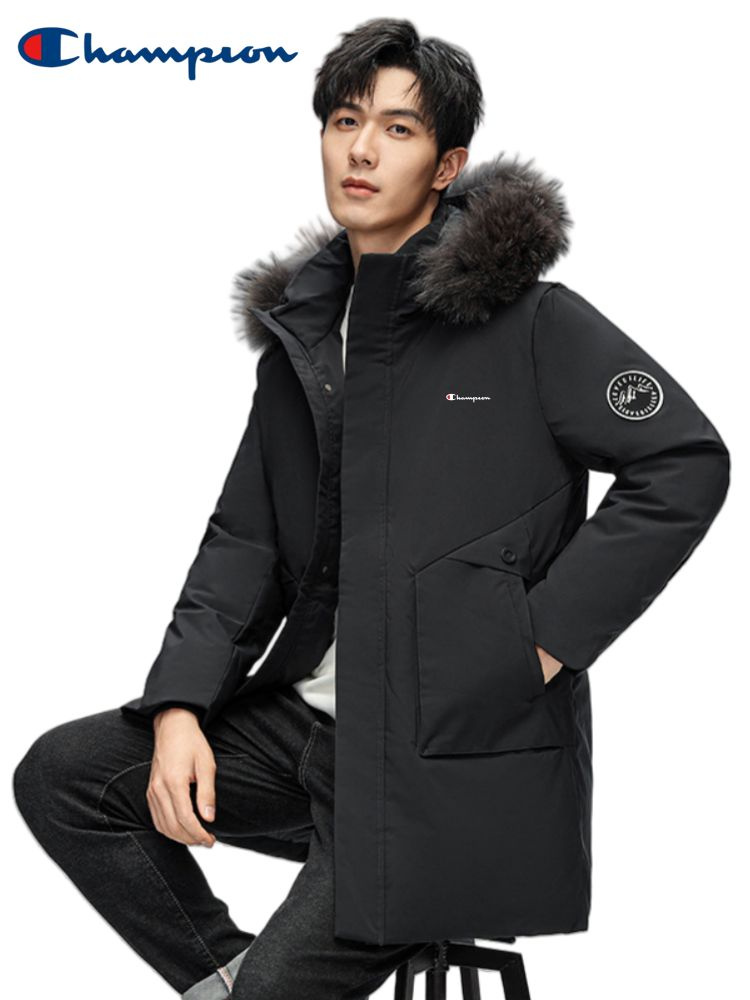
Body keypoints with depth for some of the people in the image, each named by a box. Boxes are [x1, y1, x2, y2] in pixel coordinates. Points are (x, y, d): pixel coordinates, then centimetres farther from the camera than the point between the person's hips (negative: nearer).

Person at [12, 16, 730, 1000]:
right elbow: (245, 541, 11)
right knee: (61, 776, 3)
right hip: (315, 715, 7)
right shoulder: (301, 331, 11)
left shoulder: (528, 319, -9)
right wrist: (181, 707, -2)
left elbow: (687, 461, -12)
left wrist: (545, 639, -15)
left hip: (458, 741, -7)